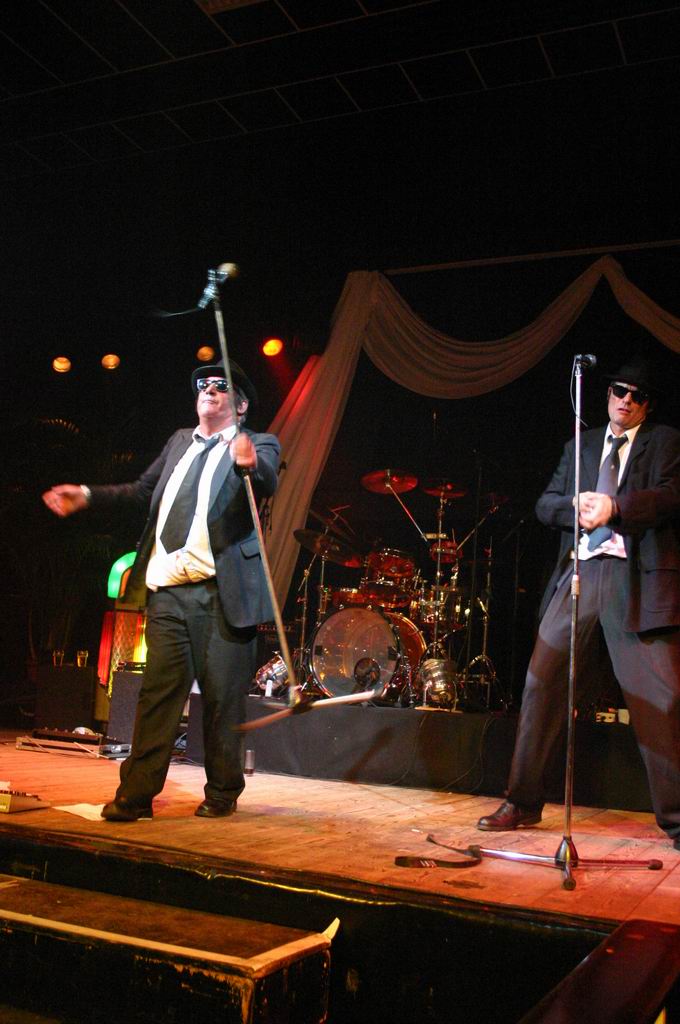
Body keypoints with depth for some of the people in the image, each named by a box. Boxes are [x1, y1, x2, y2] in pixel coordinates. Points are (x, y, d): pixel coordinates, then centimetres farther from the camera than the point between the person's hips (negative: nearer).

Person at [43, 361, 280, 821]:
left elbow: (268, 482, -18)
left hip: (221, 591, -4)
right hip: (167, 589, 4)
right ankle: (136, 795, 7)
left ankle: (222, 794, 17)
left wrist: (250, 463, -40)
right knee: (158, 693, 3)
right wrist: (87, 495, 20)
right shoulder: (180, 441, 20)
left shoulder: (258, 445, 4)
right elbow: (144, 490, 28)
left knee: (222, 696, 2)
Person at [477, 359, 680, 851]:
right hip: (580, 574, 4)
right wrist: (576, 504, -6)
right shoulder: (581, 446, 23)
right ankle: (523, 802, 13)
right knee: (541, 686, 2)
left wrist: (614, 507, -20)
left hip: (638, 581, -4)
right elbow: (545, 504, 15)